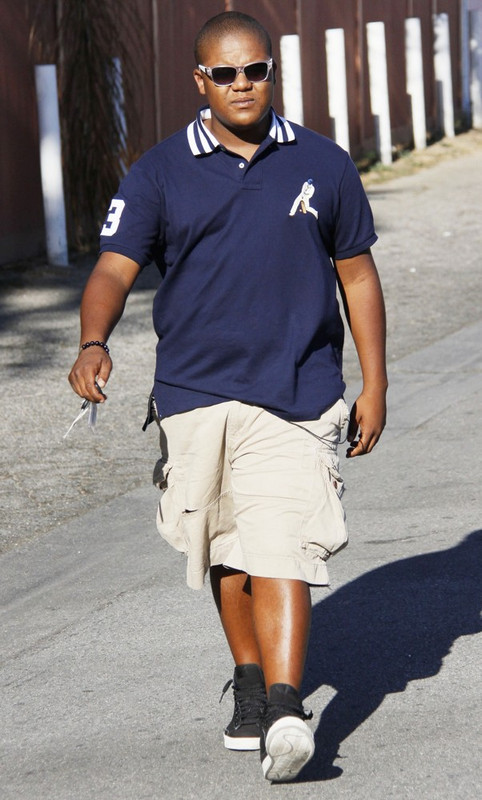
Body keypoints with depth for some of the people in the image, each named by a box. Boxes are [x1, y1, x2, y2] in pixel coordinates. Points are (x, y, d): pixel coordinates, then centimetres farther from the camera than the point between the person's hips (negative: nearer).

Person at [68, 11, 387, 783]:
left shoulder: (322, 164, 4)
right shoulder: (159, 174, 1)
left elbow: (357, 272, 12)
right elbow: (115, 267, -7)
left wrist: (374, 386, 10)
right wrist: (94, 343, -28)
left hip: (296, 395, -2)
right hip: (195, 394, 2)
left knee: (281, 546, -16)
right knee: (224, 552, 14)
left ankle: (286, 712, -24)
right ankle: (249, 683, 35)